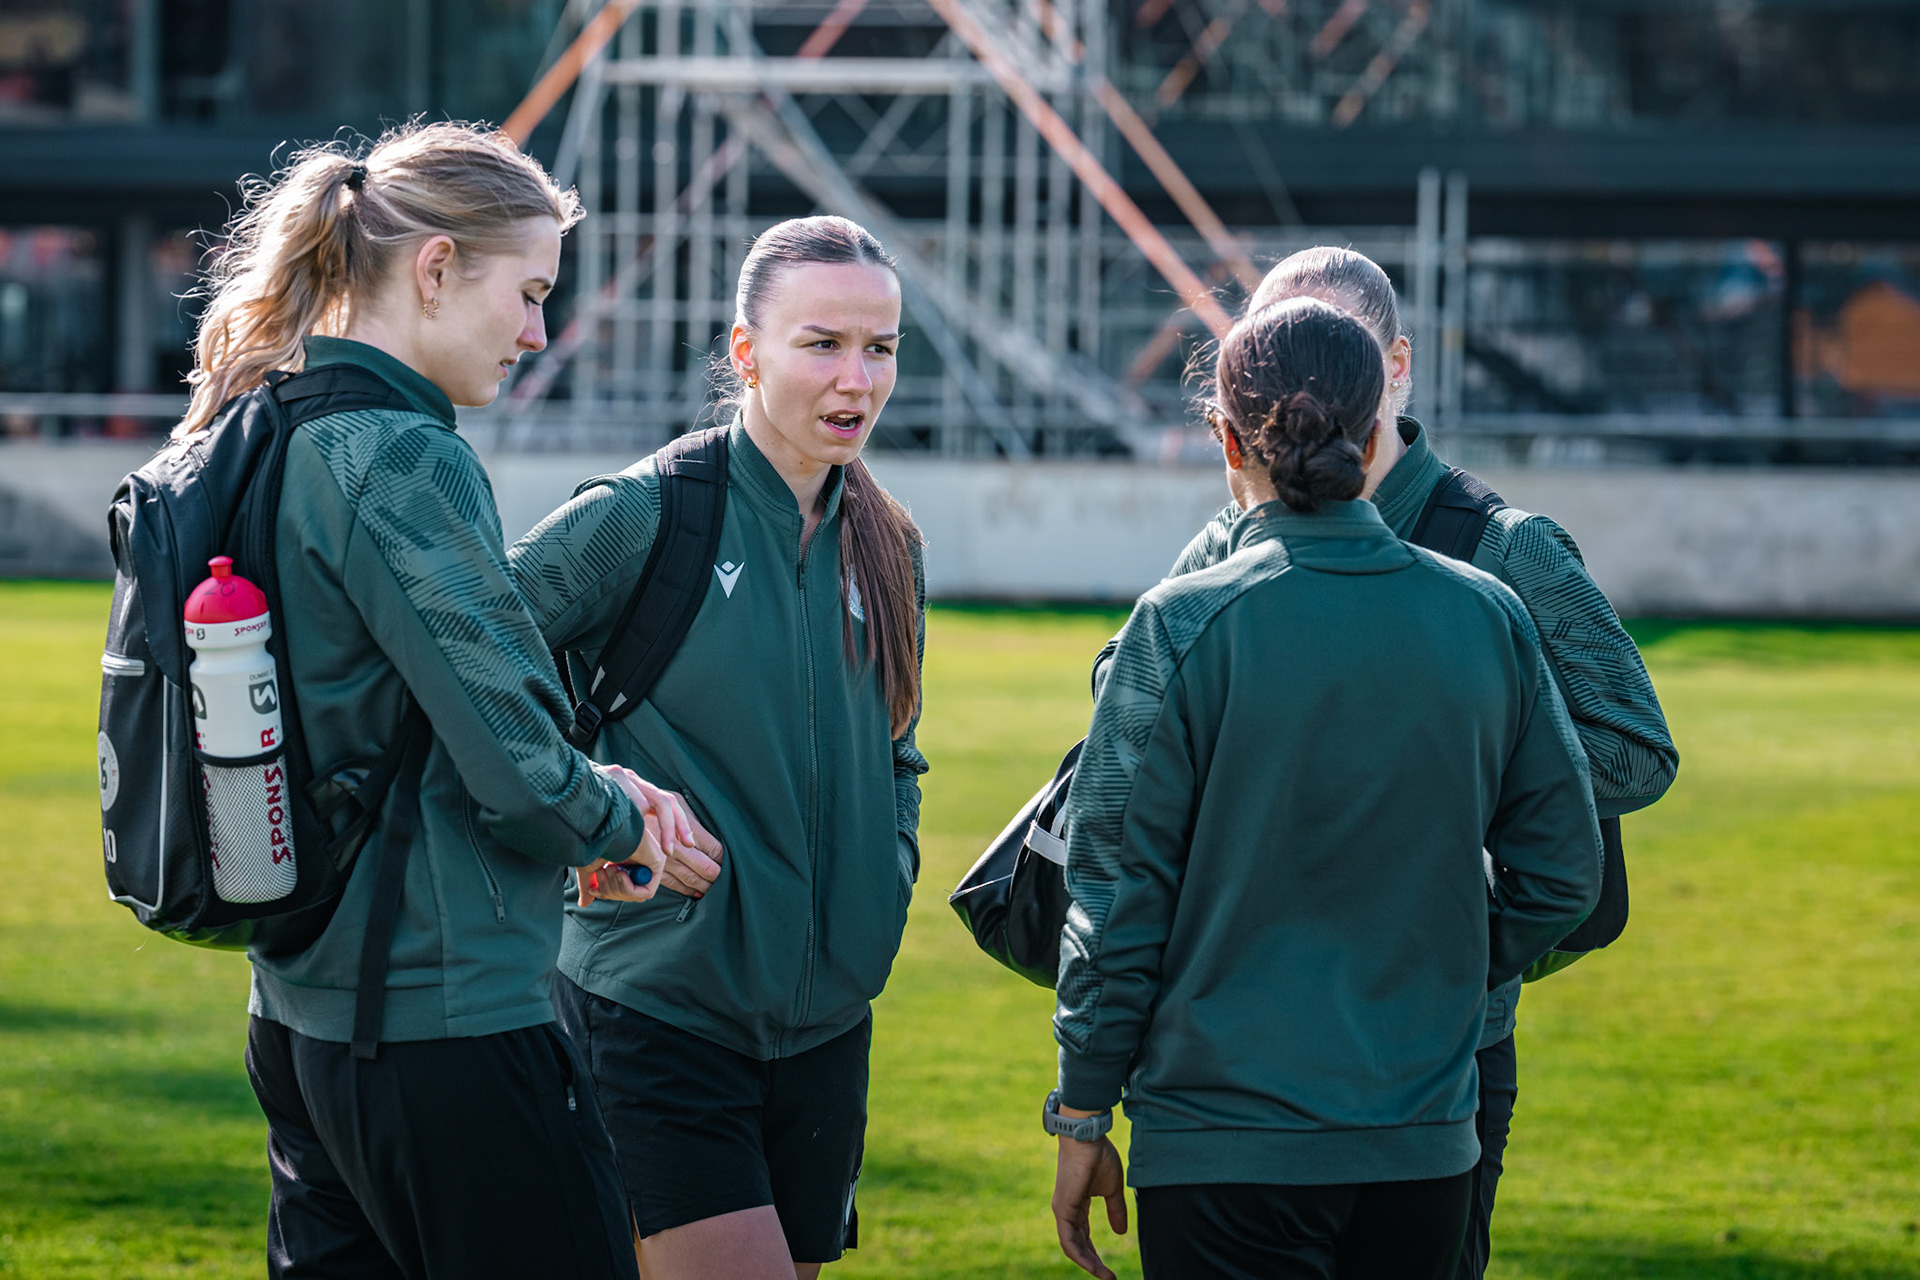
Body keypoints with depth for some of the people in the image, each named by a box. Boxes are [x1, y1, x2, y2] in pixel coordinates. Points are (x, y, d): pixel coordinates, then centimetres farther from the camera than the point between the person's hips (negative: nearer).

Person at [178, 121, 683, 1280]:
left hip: (302, 1011, 9)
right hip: (448, 1029, -9)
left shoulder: (264, 443, 11)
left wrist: (584, 792, 9)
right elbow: (518, 772, -19)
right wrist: (615, 826, 3)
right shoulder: (404, 462, -17)